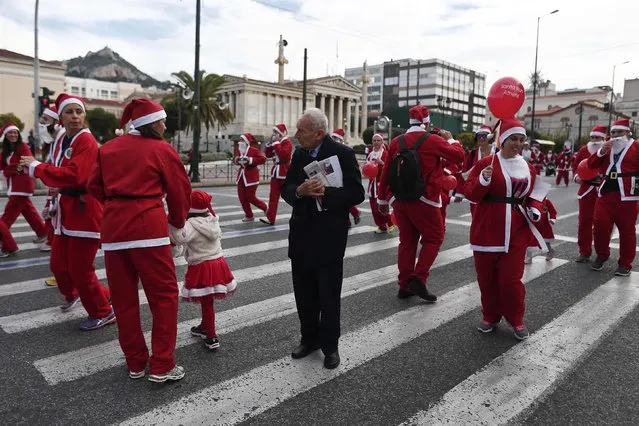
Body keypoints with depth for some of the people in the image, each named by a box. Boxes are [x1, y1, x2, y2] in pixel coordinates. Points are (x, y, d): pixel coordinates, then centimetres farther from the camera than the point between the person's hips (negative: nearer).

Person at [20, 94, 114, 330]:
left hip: (85, 210, -9)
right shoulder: (64, 141, 13)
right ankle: (71, 294, 49)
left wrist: (36, 167, -17)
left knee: (81, 269, -2)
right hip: (67, 209, 9)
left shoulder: (86, 141, -16)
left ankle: (103, 313, 16)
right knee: (58, 264, 18)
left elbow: (74, 176, -27)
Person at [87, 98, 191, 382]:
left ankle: (135, 363, 24)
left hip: (113, 227, 6)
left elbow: (95, 187, 17)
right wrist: (178, 222, 19)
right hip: (148, 226, -5)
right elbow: (180, 191, 3)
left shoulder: (108, 148, 15)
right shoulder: (161, 150, 1)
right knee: (164, 295, 4)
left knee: (123, 298, 13)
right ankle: (162, 366, 7)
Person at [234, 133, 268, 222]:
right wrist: (236, 160, -6)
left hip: (251, 176, -7)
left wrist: (250, 160, -24)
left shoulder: (254, 150, -10)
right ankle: (249, 216, 17)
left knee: (250, 197, -4)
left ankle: (265, 207, 22)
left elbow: (263, 159, -19)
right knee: (242, 197, 4)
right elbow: (235, 160, 19)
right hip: (241, 176, 7)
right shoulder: (239, 150, 9)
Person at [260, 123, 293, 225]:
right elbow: (268, 155, 13)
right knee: (273, 196, 3)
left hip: (284, 172, -8)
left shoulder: (287, 142, -9)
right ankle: (270, 218, 3)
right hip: (276, 171, 8)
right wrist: (270, 143, 1)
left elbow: (283, 155, -25)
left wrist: (276, 143, -19)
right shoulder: (276, 142, 15)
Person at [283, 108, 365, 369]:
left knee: (329, 295, 7)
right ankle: (309, 338, 33)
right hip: (302, 234, 5)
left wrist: (326, 193, -27)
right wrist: (300, 191, -18)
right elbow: (286, 189, 5)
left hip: (329, 237, -5)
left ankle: (329, 345, 24)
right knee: (304, 293, 14)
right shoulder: (299, 154, 6)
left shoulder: (343, 154, -10)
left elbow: (356, 194, -13)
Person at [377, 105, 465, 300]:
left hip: (400, 199, 5)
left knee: (407, 241, 12)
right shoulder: (433, 140, -7)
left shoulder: (397, 141, 6)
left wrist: (382, 199, 16)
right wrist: (451, 140, 18)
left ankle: (404, 285, 15)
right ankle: (418, 280, -2)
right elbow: (459, 156, 0)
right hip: (424, 200, -5)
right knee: (434, 238, 9)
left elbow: (386, 172, 8)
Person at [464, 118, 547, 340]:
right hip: (487, 230, -2)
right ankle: (490, 317, 26)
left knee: (511, 278, 0)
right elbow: (470, 194, -9)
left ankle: (516, 320, 20)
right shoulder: (486, 162, -5)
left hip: (517, 231, 2)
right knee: (487, 277, 8)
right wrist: (483, 180, -27)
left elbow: (531, 197, 20)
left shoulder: (528, 168, 9)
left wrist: (535, 211, 0)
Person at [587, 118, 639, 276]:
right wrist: (602, 151, -6)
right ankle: (601, 256, 20)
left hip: (626, 196, -4)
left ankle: (625, 264, 13)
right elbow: (591, 164, 8)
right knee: (600, 226, 1)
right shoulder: (606, 147, 17)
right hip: (605, 194, 4)